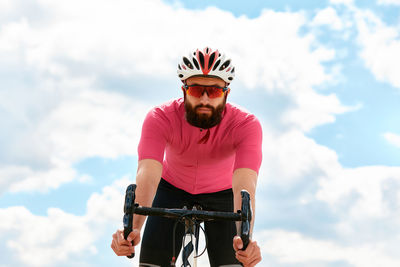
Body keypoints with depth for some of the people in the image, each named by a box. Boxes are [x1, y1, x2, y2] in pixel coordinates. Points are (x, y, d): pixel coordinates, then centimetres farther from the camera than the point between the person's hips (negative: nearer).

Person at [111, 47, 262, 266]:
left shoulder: (246, 124, -32)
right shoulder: (160, 118, -31)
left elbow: (244, 186, -45)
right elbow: (147, 175, -45)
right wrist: (133, 229, -62)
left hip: (220, 192, 0)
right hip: (172, 189, 0)